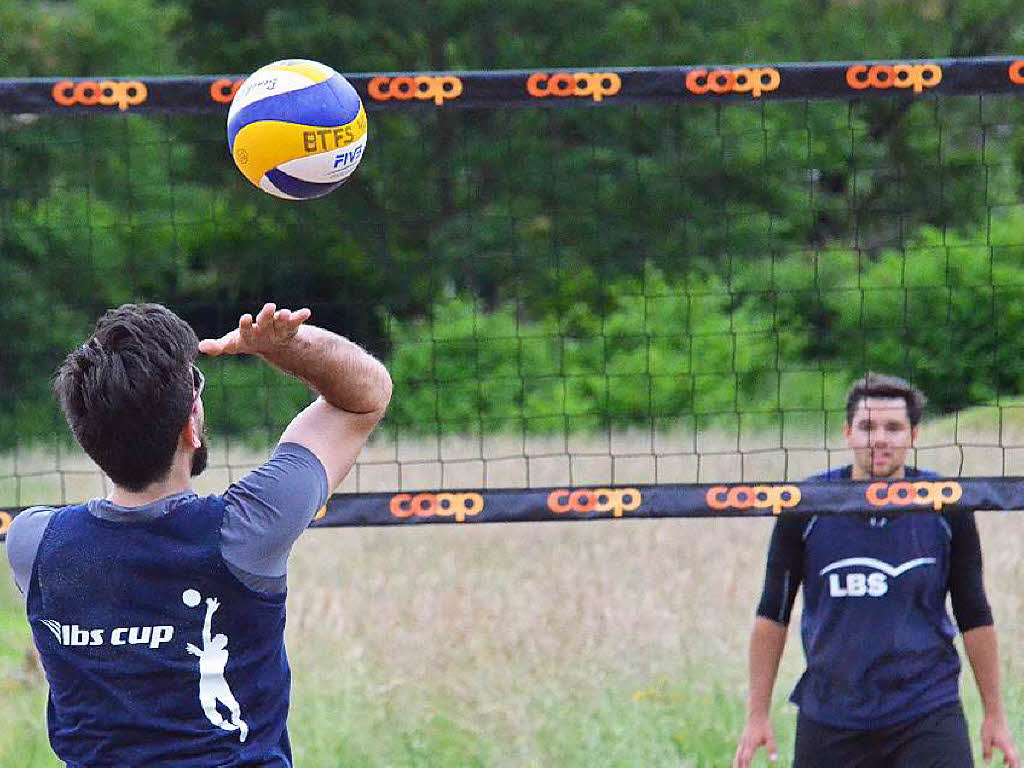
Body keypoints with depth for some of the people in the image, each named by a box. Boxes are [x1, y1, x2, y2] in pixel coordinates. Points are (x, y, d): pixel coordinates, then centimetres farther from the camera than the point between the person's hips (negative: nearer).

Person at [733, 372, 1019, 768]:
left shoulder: (947, 508, -1)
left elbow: (974, 615, 9)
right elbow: (772, 613, 5)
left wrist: (994, 714, 9)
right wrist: (757, 713, 2)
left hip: (929, 713, -1)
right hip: (827, 717, 1)